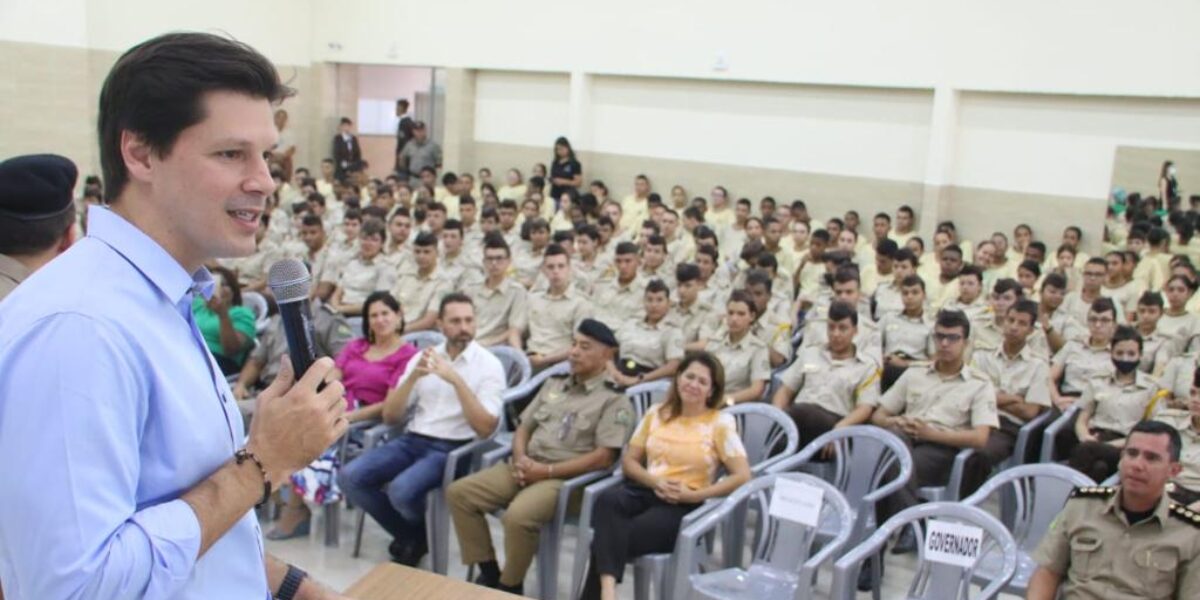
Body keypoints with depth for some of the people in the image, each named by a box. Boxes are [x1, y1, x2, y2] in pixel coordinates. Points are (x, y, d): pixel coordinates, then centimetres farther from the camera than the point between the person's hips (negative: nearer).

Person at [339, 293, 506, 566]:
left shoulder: (489, 364, -4)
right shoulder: (423, 357, 10)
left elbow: (486, 428, -15)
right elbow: (390, 416, 5)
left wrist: (456, 380, -22)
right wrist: (413, 376, -12)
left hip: (453, 448, -5)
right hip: (412, 440, 5)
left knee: (401, 490, -31)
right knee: (350, 477, -15)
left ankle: (420, 536, 6)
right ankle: (408, 535, 7)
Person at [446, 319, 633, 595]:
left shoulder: (614, 400, -4)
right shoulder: (554, 384, 18)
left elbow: (603, 458, -12)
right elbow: (524, 426, 20)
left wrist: (547, 471, -15)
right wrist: (520, 458, -3)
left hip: (565, 478, -7)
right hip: (526, 468, 7)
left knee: (518, 516, -33)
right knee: (459, 492, -8)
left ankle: (510, 586, -7)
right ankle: (489, 572, 2)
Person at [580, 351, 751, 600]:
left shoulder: (720, 422, 2)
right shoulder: (657, 413, 14)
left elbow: (743, 476, -5)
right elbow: (629, 461, 14)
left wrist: (694, 495, -13)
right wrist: (654, 481, -8)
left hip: (684, 506, -3)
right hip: (645, 490, 4)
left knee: (614, 540, -32)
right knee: (607, 499, -35)